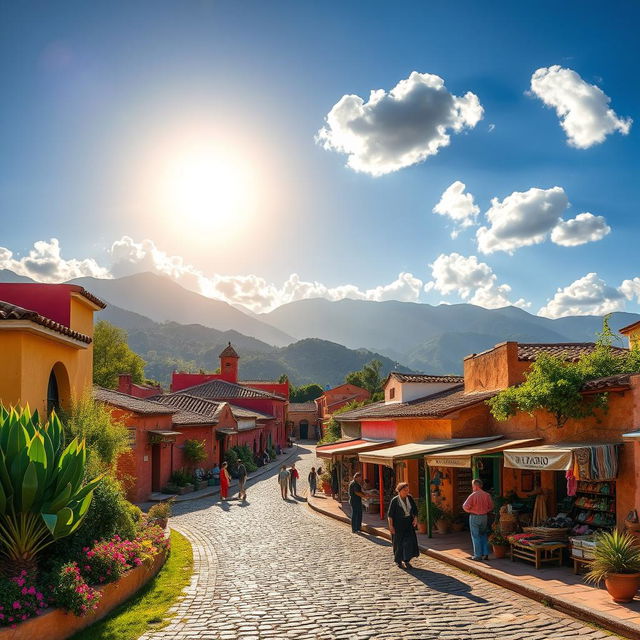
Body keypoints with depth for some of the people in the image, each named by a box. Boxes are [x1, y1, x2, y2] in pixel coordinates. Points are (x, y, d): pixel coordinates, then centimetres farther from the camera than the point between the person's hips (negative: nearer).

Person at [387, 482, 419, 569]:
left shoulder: (410, 498, 2)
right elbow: (390, 514, -11)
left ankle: (407, 561, 1)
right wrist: (390, 525, -16)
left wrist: (415, 519, -6)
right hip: (398, 524, -4)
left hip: (408, 524, 4)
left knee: (409, 541, -6)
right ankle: (398, 561, 20)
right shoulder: (394, 500, -12)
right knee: (399, 543, 4)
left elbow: (415, 510, 9)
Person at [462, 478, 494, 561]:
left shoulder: (473, 495, -16)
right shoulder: (487, 495, -1)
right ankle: (485, 554, 16)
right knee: (484, 535, 17)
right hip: (485, 517, 5)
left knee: (476, 536, 4)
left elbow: (465, 506, -17)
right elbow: (491, 507, 4)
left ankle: (478, 555, 7)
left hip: (474, 517, -5)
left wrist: (470, 510, 1)